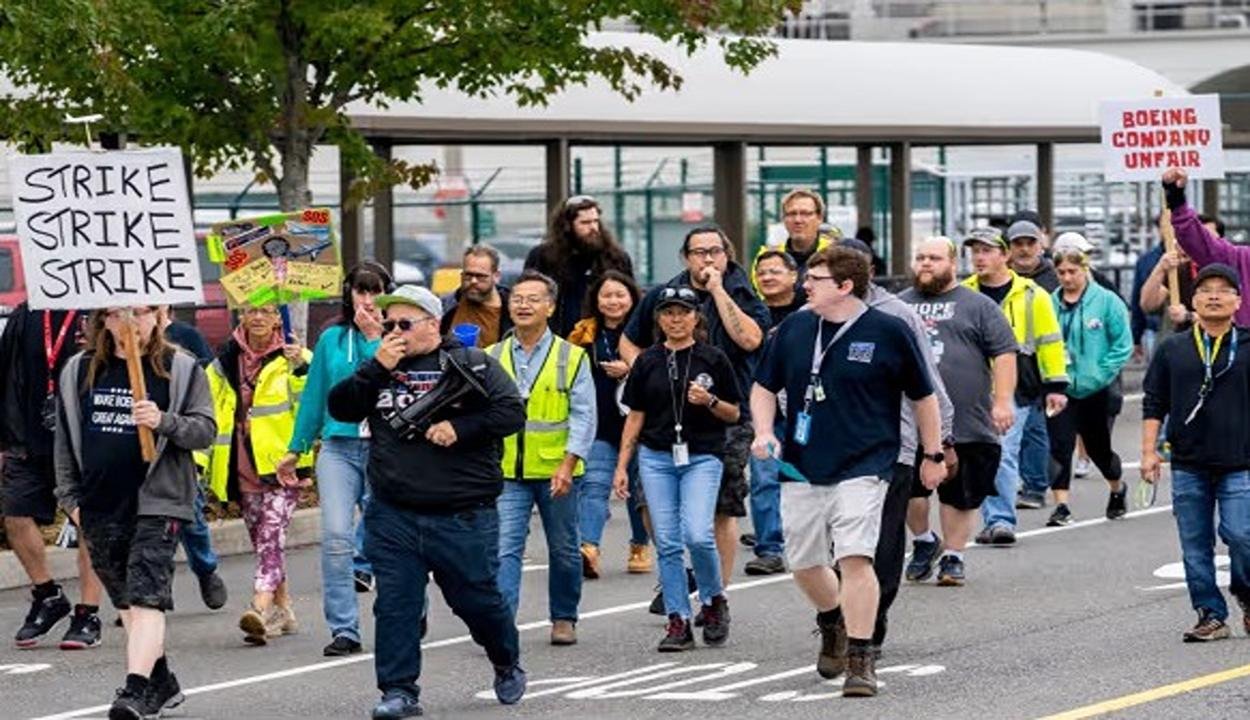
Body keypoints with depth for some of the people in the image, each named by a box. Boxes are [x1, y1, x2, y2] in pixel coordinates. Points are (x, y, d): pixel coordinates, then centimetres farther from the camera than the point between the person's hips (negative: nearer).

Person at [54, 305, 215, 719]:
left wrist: (164, 422, -20)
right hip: (99, 508, 5)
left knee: (146, 596, -16)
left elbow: (206, 431, -2)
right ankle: (162, 683, 26)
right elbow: (65, 438, 15)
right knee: (125, 600, 13)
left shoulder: (181, 369, 0)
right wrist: (69, 496, 11)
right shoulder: (79, 371, 10)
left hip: (156, 503, -5)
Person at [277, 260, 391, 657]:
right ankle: (343, 629, -10)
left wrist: (374, 338, -11)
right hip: (339, 446, 2)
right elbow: (314, 395, 17)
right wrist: (296, 449, 19)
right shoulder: (332, 339, 12)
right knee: (336, 536, -12)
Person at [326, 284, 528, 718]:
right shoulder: (381, 368, 10)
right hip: (393, 517, 3)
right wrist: (376, 369, -10)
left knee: (477, 598, 8)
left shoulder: (471, 364, -1)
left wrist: (460, 429, -17)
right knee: (395, 605, -2)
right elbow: (340, 409, 2)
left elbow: (511, 413, -6)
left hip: (462, 517, -3)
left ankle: (507, 664, 34)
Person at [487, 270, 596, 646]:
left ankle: (564, 618, 27)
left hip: (556, 472, -1)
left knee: (563, 549, 12)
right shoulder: (492, 358, 6)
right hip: (506, 473, 1)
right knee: (505, 548, -11)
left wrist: (568, 464, -14)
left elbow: (583, 416, -4)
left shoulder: (571, 358, 0)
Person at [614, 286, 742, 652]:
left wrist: (709, 401, -15)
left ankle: (714, 601, 7)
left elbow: (734, 414, 5)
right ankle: (678, 621, 6)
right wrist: (622, 467, 8)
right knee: (667, 543, -1)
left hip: (702, 457, -3)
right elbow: (635, 416, 12)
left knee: (697, 535, -18)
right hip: (656, 458, 3)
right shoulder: (648, 361, 8)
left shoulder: (713, 359, 1)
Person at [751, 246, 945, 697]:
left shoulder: (888, 332, -7)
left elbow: (923, 396, 4)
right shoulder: (794, 329, 4)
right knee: (803, 563, 12)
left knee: (855, 558, -17)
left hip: (863, 468, -5)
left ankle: (860, 660, -10)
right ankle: (832, 624, 42)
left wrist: (933, 455, 8)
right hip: (802, 469, 5)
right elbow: (764, 387, 16)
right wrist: (764, 432, -1)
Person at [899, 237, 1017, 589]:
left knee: (959, 495, 1)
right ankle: (923, 540, 22)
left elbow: (1003, 354, 1)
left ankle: (953, 556, 14)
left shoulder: (978, 306, 6)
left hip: (966, 424, -2)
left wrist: (1003, 400, -9)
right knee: (908, 489, -2)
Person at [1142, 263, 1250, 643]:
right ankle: (1211, 615, 12)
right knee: (1195, 546, 4)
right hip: (1188, 467, 3)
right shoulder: (1172, 350, 8)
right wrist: (1149, 451, 3)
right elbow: (1154, 404, 11)